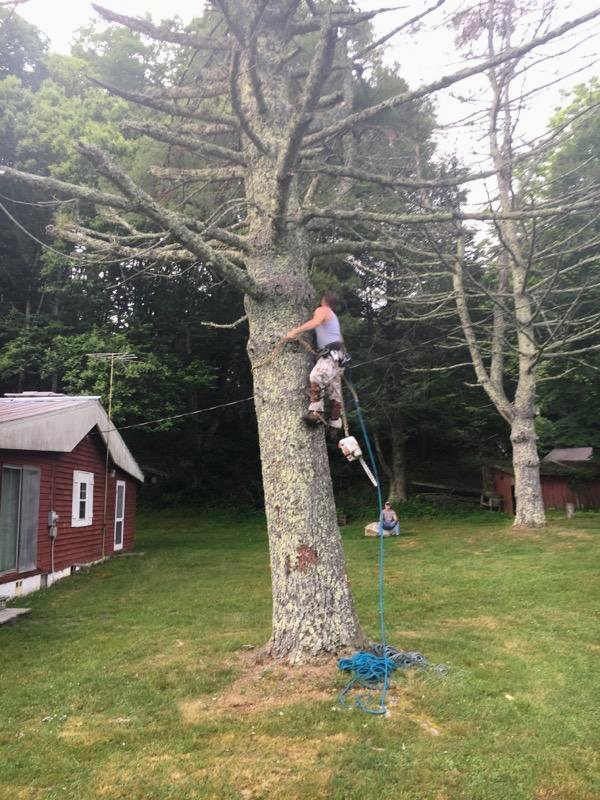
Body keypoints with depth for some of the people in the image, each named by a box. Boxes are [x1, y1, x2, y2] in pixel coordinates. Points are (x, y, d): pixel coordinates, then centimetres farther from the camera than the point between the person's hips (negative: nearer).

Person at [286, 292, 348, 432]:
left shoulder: (322, 310, 1)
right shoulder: (333, 316, 30)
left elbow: (316, 322, -24)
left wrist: (295, 331, -29)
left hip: (331, 354, -10)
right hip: (337, 355, 10)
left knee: (315, 377, -31)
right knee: (334, 392, 11)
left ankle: (316, 412, -42)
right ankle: (335, 424, 15)